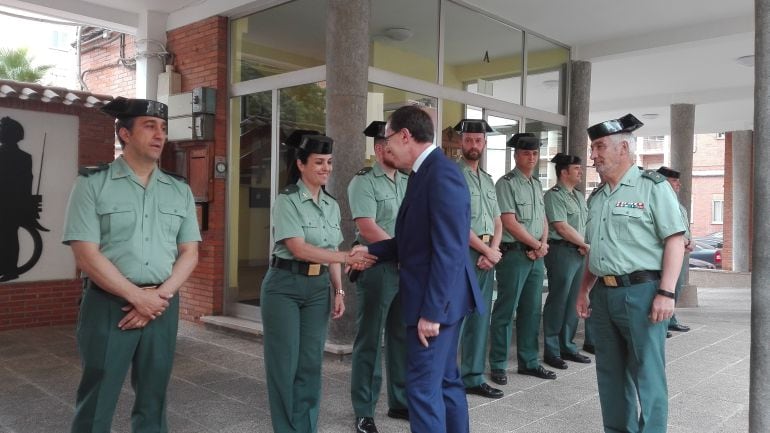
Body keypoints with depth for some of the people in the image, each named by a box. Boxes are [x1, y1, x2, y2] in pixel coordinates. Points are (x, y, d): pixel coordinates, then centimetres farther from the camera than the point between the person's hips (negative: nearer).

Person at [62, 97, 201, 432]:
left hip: (163, 305, 4)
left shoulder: (180, 190, 8)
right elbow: (86, 255, -11)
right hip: (109, 304, -3)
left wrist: (161, 296, -9)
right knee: (97, 403, 5)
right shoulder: (92, 183, -4)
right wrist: (139, 296, -13)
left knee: (153, 400, 14)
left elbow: (189, 253, 6)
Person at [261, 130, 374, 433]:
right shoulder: (287, 200, -11)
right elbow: (299, 249, -20)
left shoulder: (332, 205, 9)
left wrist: (338, 290, 7)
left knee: (311, 362, 10)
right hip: (285, 286, -5)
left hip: (319, 287, 6)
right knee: (285, 363, 2)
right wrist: (347, 257, -26)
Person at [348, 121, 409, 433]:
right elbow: (368, 229, -16)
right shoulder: (363, 181, -7)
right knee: (369, 339, 2)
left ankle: (400, 402, 27)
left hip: (408, 267, 6)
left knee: (402, 337, 13)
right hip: (377, 266, -6)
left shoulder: (409, 182, 12)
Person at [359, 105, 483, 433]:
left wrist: (431, 311, -22)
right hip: (436, 300, 10)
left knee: (423, 386, -2)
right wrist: (371, 251, 12)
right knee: (445, 381, 19)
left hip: (436, 302, -10)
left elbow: (448, 250, -23)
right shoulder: (426, 173, 11)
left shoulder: (442, 173, -18)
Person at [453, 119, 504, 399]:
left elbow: (497, 222, 16)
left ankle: (473, 378, 20)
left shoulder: (488, 180, 18)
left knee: (480, 319, 11)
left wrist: (493, 251, -2)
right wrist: (486, 250, -9)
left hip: (488, 256, 8)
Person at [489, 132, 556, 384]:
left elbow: (543, 218, 18)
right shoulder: (506, 183, -8)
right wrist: (537, 244, -8)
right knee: (506, 310, -3)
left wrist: (543, 245, -1)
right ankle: (498, 365, 6)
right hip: (514, 253, -8)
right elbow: (509, 222, -14)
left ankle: (529, 362, 22)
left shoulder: (537, 184, 17)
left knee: (532, 310, 12)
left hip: (536, 255, 8)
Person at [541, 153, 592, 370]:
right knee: (557, 302, -3)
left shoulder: (579, 196, 18)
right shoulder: (554, 196, -8)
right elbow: (562, 228, -14)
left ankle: (567, 347, 21)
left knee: (573, 302, 11)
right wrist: (586, 245, -6)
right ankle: (551, 351, 5)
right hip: (562, 252, -8)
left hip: (580, 253, 8)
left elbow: (586, 223, 16)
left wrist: (585, 246, -3)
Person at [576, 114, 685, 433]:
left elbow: (675, 241, -10)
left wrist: (666, 292, -18)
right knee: (610, 373, 13)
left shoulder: (652, 186, -4)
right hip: (603, 294, 7)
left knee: (646, 375, 1)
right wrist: (584, 290, 16)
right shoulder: (597, 197, 16)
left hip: (641, 292, -7)